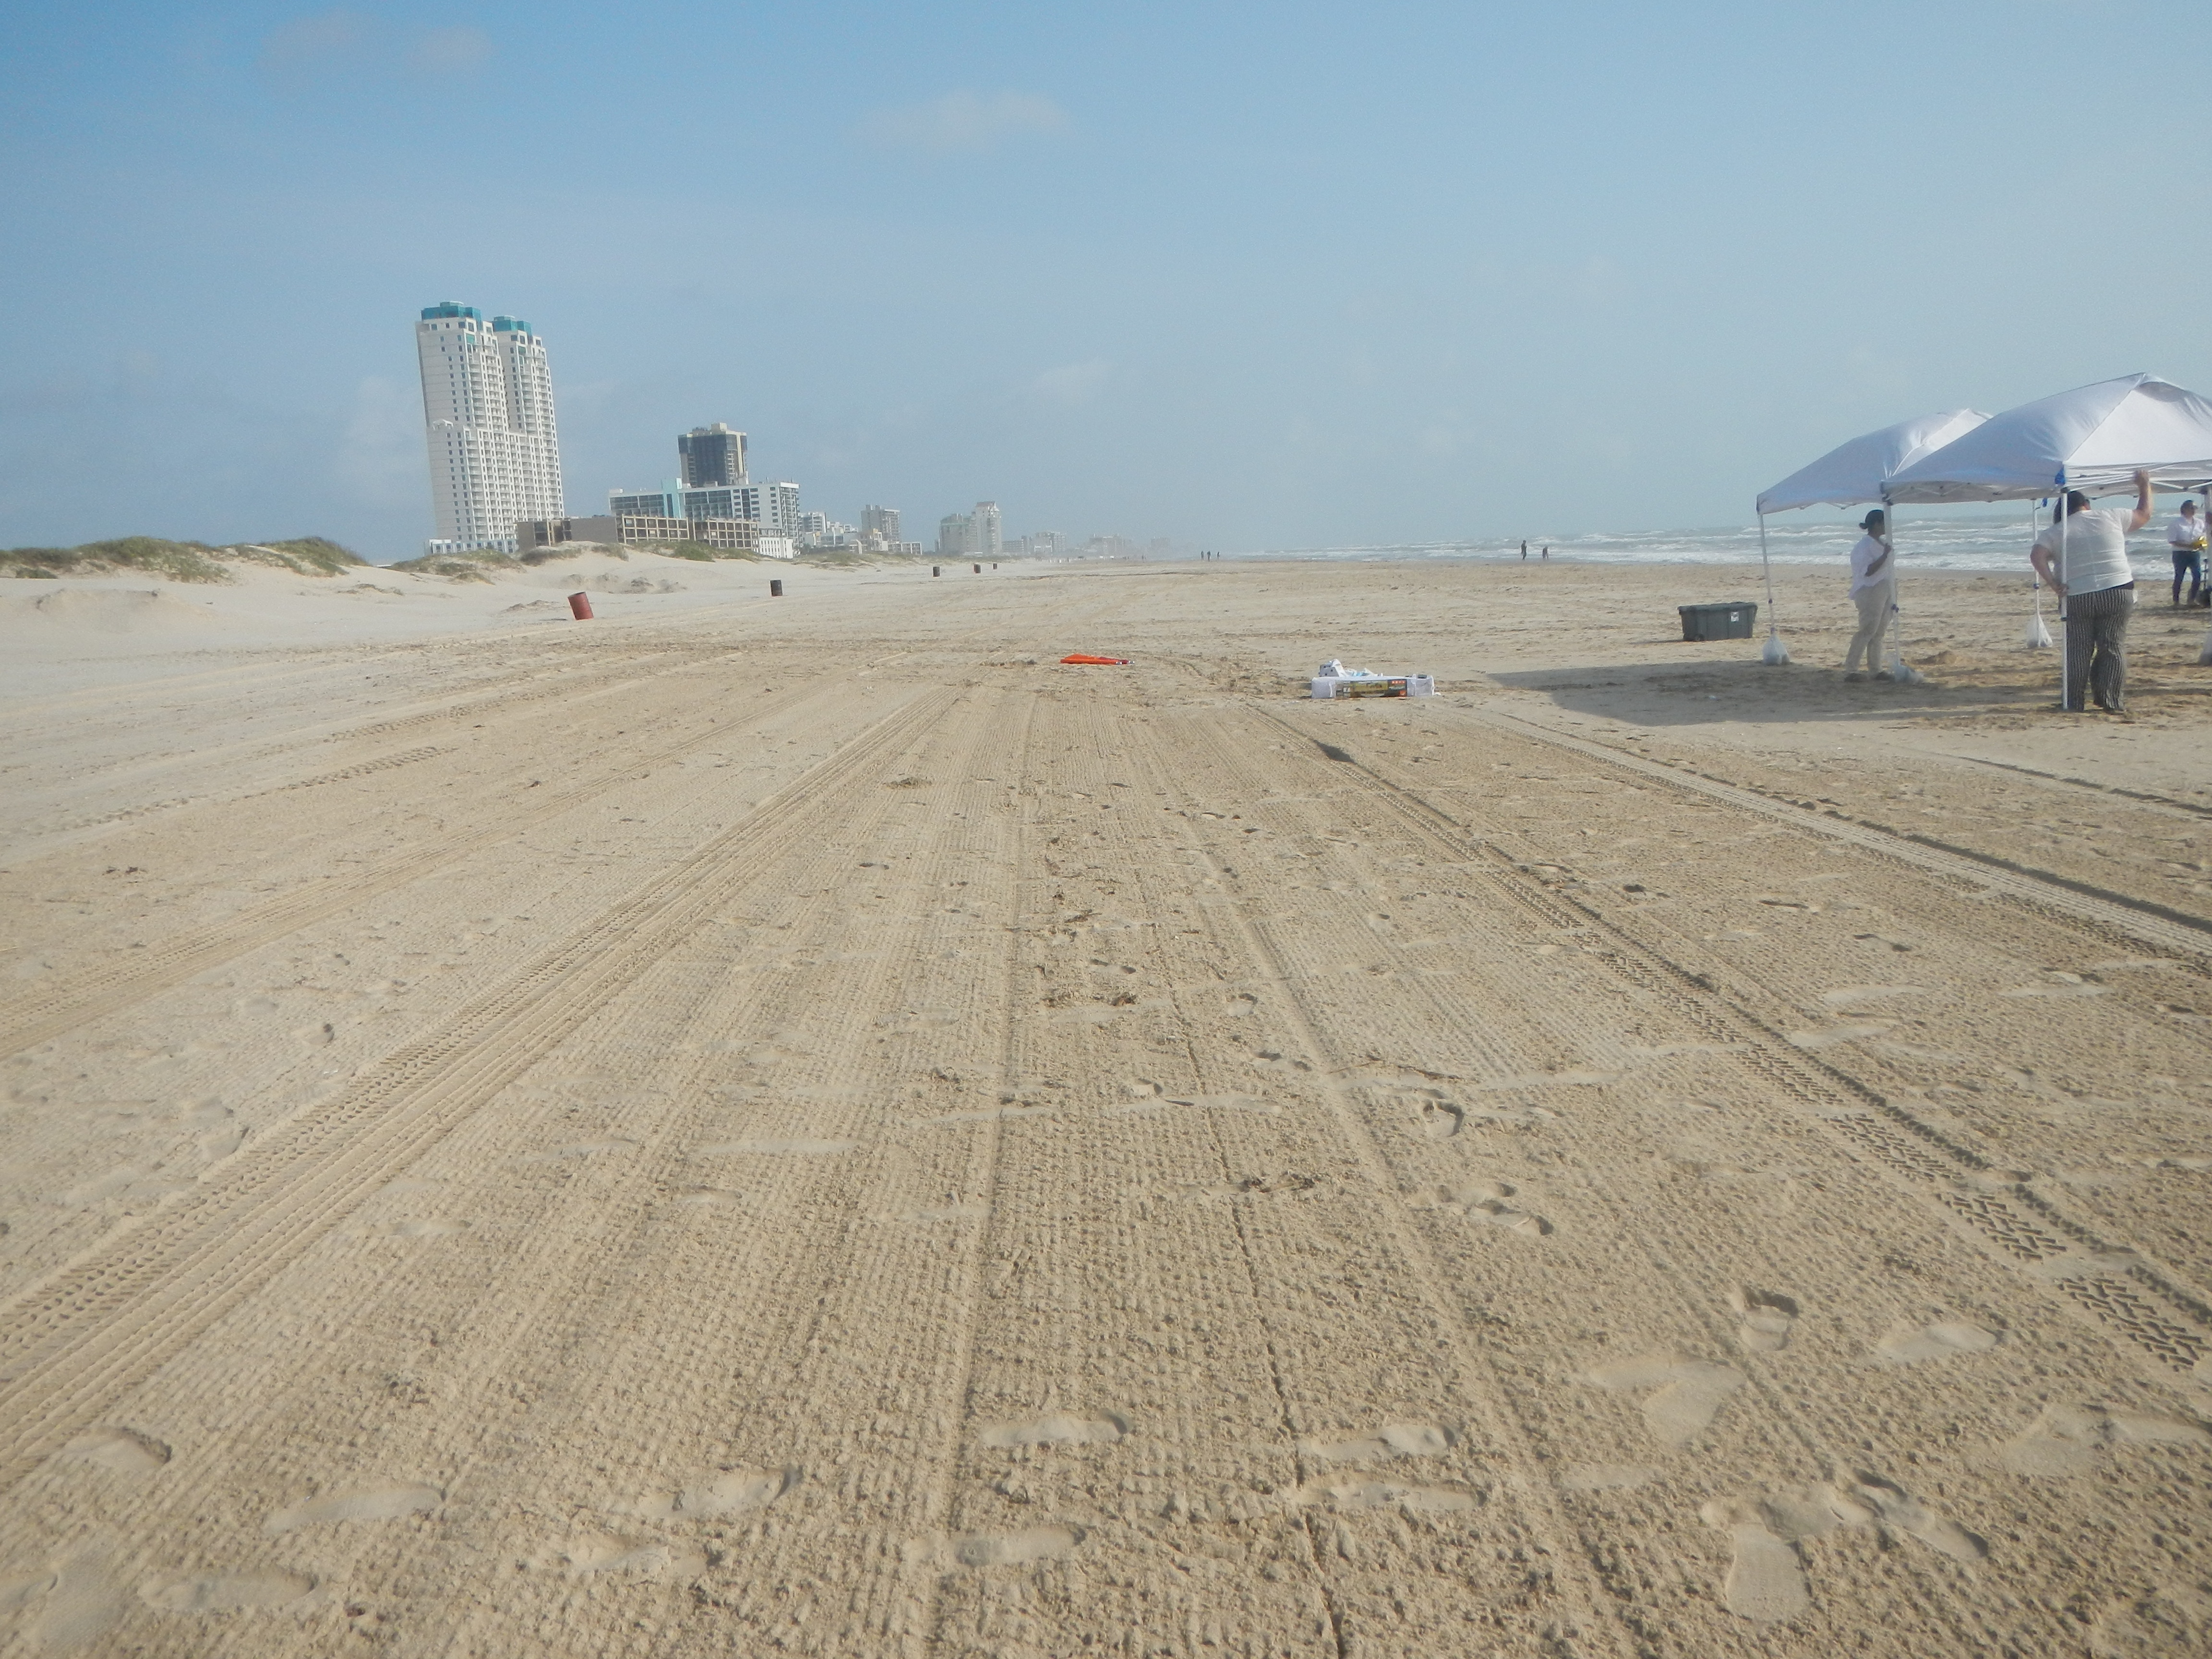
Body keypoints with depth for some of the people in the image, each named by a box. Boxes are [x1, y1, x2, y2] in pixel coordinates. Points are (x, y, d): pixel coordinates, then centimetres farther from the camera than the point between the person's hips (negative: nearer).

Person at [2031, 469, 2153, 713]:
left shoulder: (2056, 531, 4)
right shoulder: (2109, 517, 7)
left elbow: (2037, 555, -12)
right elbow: (2144, 516, 21)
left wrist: (2053, 583, -9)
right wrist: (2145, 488, 35)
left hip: (2077, 598, 0)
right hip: (2118, 593, 0)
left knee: (2078, 651, 9)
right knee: (2114, 647, 5)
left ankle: (2072, 702, 11)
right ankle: (2113, 702, 3)